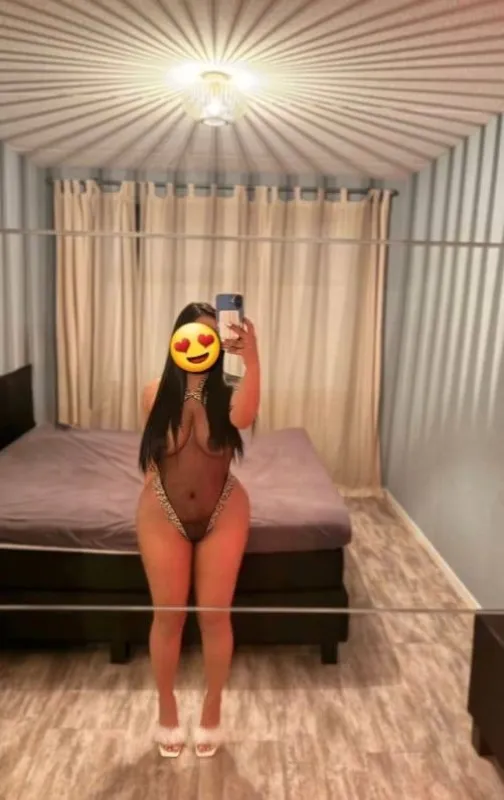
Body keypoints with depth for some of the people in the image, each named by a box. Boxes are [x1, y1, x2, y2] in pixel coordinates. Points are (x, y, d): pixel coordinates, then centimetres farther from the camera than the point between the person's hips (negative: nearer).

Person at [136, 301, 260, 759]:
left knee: (215, 616, 10)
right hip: (164, 515, 1)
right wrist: (154, 499, 5)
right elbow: (150, 456, 6)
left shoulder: (226, 395, -10)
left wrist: (252, 359, -48)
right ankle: (167, 711, 37)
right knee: (168, 616, 13)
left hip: (222, 515, -1)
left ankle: (212, 712, 34)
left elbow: (244, 418, -36)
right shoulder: (156, 394, -6)